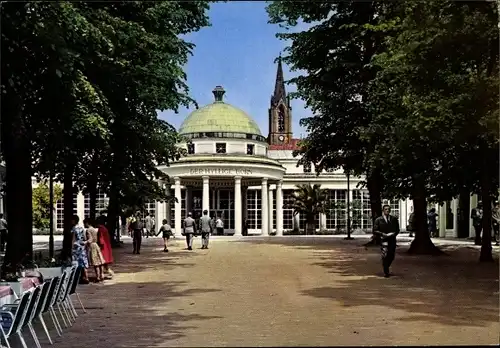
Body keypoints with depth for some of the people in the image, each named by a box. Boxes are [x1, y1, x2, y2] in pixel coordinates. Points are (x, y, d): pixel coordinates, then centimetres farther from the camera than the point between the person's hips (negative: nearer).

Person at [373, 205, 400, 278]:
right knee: (385, 255, -12)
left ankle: (386, 267, 33)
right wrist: (382, 234, -14)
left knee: (392, 256, 7)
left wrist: (394, 233, -5)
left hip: (392, 240, 3)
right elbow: (375, 230, 0)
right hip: (383, 240, -3)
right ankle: (386, 272, -4)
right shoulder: (378, 220, 3)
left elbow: (397, 229, 16)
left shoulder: (394, 219, 12)